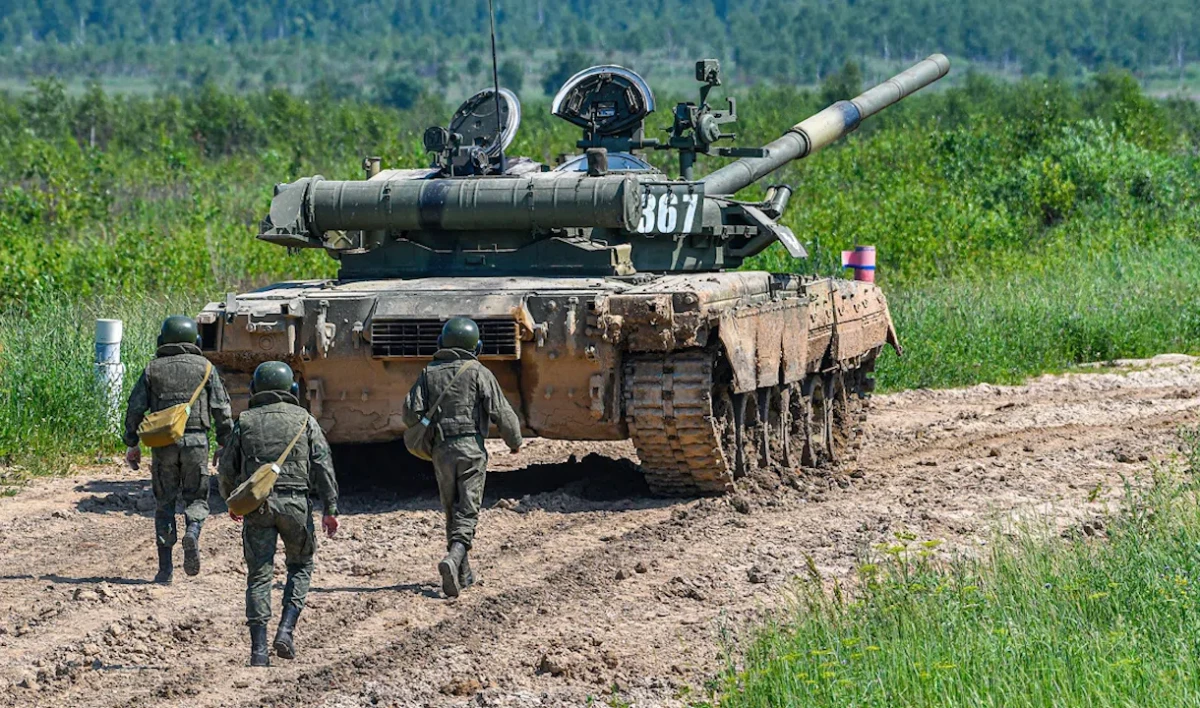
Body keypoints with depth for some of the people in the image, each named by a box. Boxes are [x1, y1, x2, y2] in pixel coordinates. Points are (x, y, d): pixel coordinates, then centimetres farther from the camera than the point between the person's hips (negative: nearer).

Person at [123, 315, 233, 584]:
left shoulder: (153, 369, 7)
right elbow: (222, 409, 2)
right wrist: (225, 445, 8)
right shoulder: (204, 368, 6)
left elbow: (135, 408, 5)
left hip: (162, 441, 1)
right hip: (196, 440, -1)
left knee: (164, 502, 8)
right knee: (196, 497, 11)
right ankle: (192, 532, -22)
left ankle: (166, 566, 3)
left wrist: (132, 444, 11)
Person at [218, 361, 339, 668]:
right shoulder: (304, 420, 6)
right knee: (300, 565, 18)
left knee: (259, 574, 3)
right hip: (295, 502, -1)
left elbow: (227, 467, 11)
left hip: (256, 504, 1)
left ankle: (258, 648, -5)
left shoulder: (245, 421, 9)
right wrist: (330, 509, -3)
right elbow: (322, 465, -2)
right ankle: (286, 629, 1)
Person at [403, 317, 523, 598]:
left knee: (452, 511, 15)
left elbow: (411, 412, -1)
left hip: (441, 450, 3)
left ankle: (463, 574, 18)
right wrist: (515, 441, 11)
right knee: (467, 512, -5)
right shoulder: (479, 374, -2)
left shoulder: (429, 373, 7)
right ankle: (453, 558, -30)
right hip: (471, 448, -3)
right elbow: (502, 413, -5)